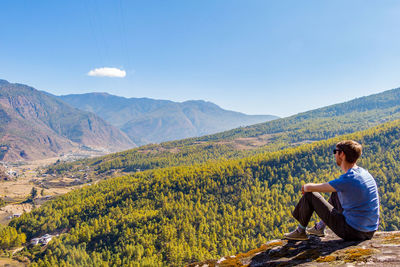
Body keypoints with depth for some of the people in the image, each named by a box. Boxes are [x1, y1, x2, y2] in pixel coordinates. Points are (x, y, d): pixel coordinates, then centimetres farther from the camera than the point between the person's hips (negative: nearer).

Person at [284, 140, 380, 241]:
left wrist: (305, 187, 9)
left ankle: (301, 231, 17)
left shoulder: (347, 180, -22)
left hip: (352, 232, -8)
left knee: (310, 195, -2)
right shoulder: (364, 173, 4)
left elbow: (309, 188, -15)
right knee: (336, 193, 28)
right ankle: (319, 228, 37)